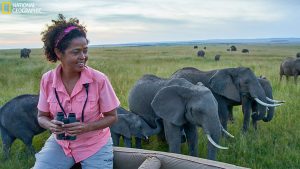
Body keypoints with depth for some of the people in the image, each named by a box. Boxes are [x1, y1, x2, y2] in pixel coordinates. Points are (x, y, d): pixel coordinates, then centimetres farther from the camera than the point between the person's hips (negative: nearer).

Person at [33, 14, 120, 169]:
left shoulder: (99, 79, -18)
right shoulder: (47, 80, -10)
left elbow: (112, 116, -8)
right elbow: (42, 116, 2)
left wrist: (86, 127, -25)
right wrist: (51, 125, -21)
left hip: (94, 145, -1)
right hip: (59, 143, 2)